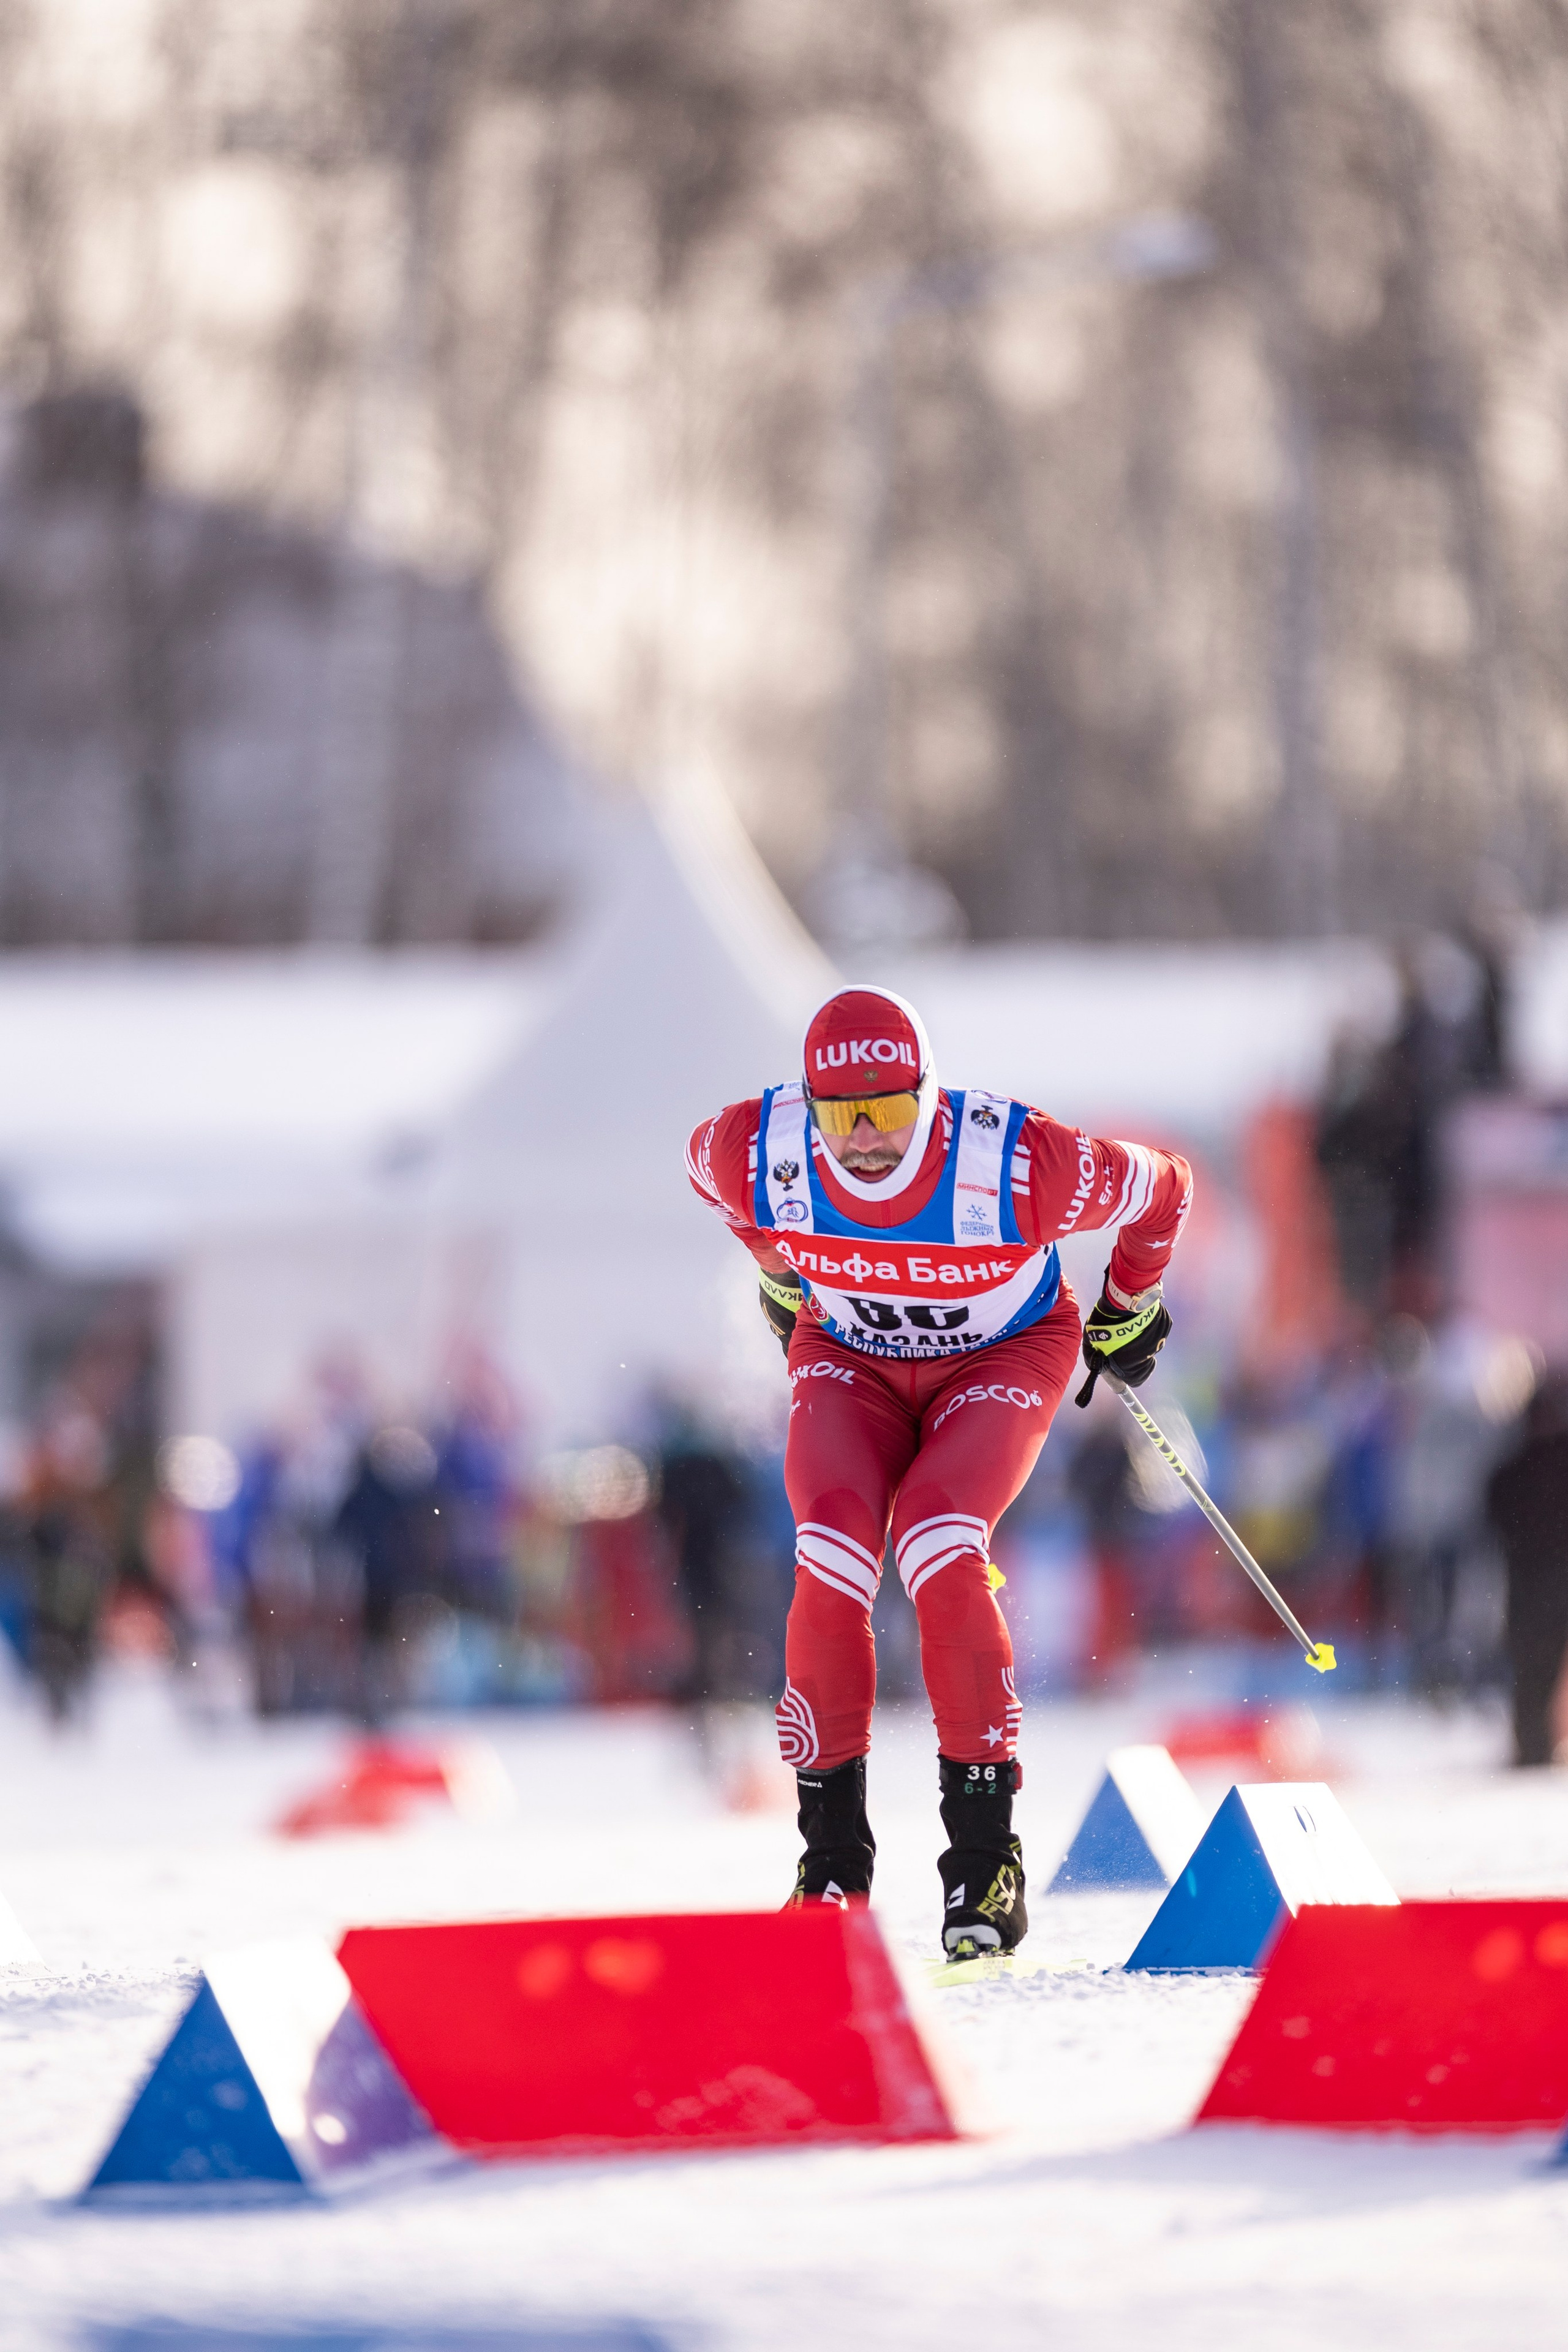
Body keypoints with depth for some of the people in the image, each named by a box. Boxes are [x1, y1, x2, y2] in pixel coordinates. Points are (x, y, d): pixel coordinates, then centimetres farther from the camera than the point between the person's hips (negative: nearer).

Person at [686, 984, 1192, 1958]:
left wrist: (1130, 1308, 6)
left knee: (940, 1556, -29)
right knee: (832, 1566, -24)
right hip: (850, 1359, 2)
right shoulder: (756, 1155, -26)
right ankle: (833, 1865, -12)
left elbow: (1163, 1188, -12)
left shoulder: (1021, 1166, -34)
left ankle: (985, 1858, -19)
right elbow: (706, 1161, 3)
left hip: (1001, 1360, -2)